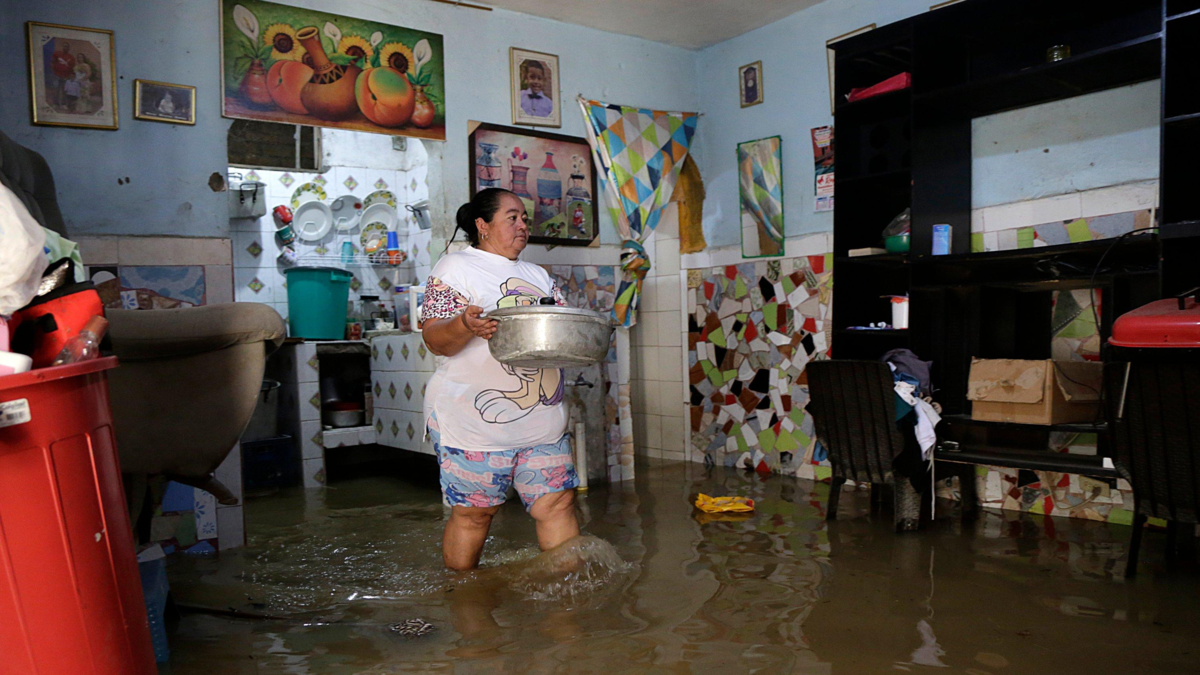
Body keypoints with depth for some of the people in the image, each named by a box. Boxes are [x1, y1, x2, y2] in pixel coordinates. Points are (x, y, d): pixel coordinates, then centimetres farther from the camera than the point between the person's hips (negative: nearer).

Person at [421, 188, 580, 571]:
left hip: (542, 422, 6)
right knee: (473, 511, 2)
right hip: (476, 421, -6)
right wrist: (465, 326, -31)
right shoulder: (456, 269, -1)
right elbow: (435, 340, -9)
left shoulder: (537, 275, 20)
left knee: (557, 503, 4)